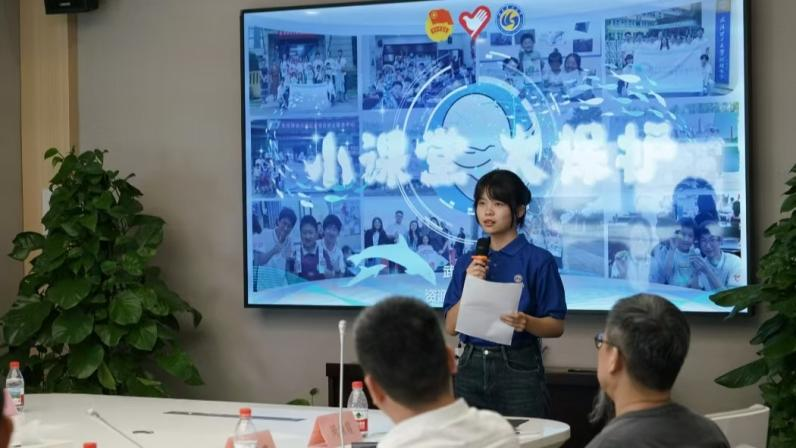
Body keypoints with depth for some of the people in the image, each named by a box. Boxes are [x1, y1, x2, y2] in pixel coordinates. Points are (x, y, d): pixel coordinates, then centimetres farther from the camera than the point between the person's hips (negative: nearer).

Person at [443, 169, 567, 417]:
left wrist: (526, 322, -24)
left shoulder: (539, 260, -5)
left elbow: (557, 326, -5)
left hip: (518, 369, -4)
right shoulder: (467, 263, 9)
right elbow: (451, 326, 4)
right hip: (471, 368, 4)